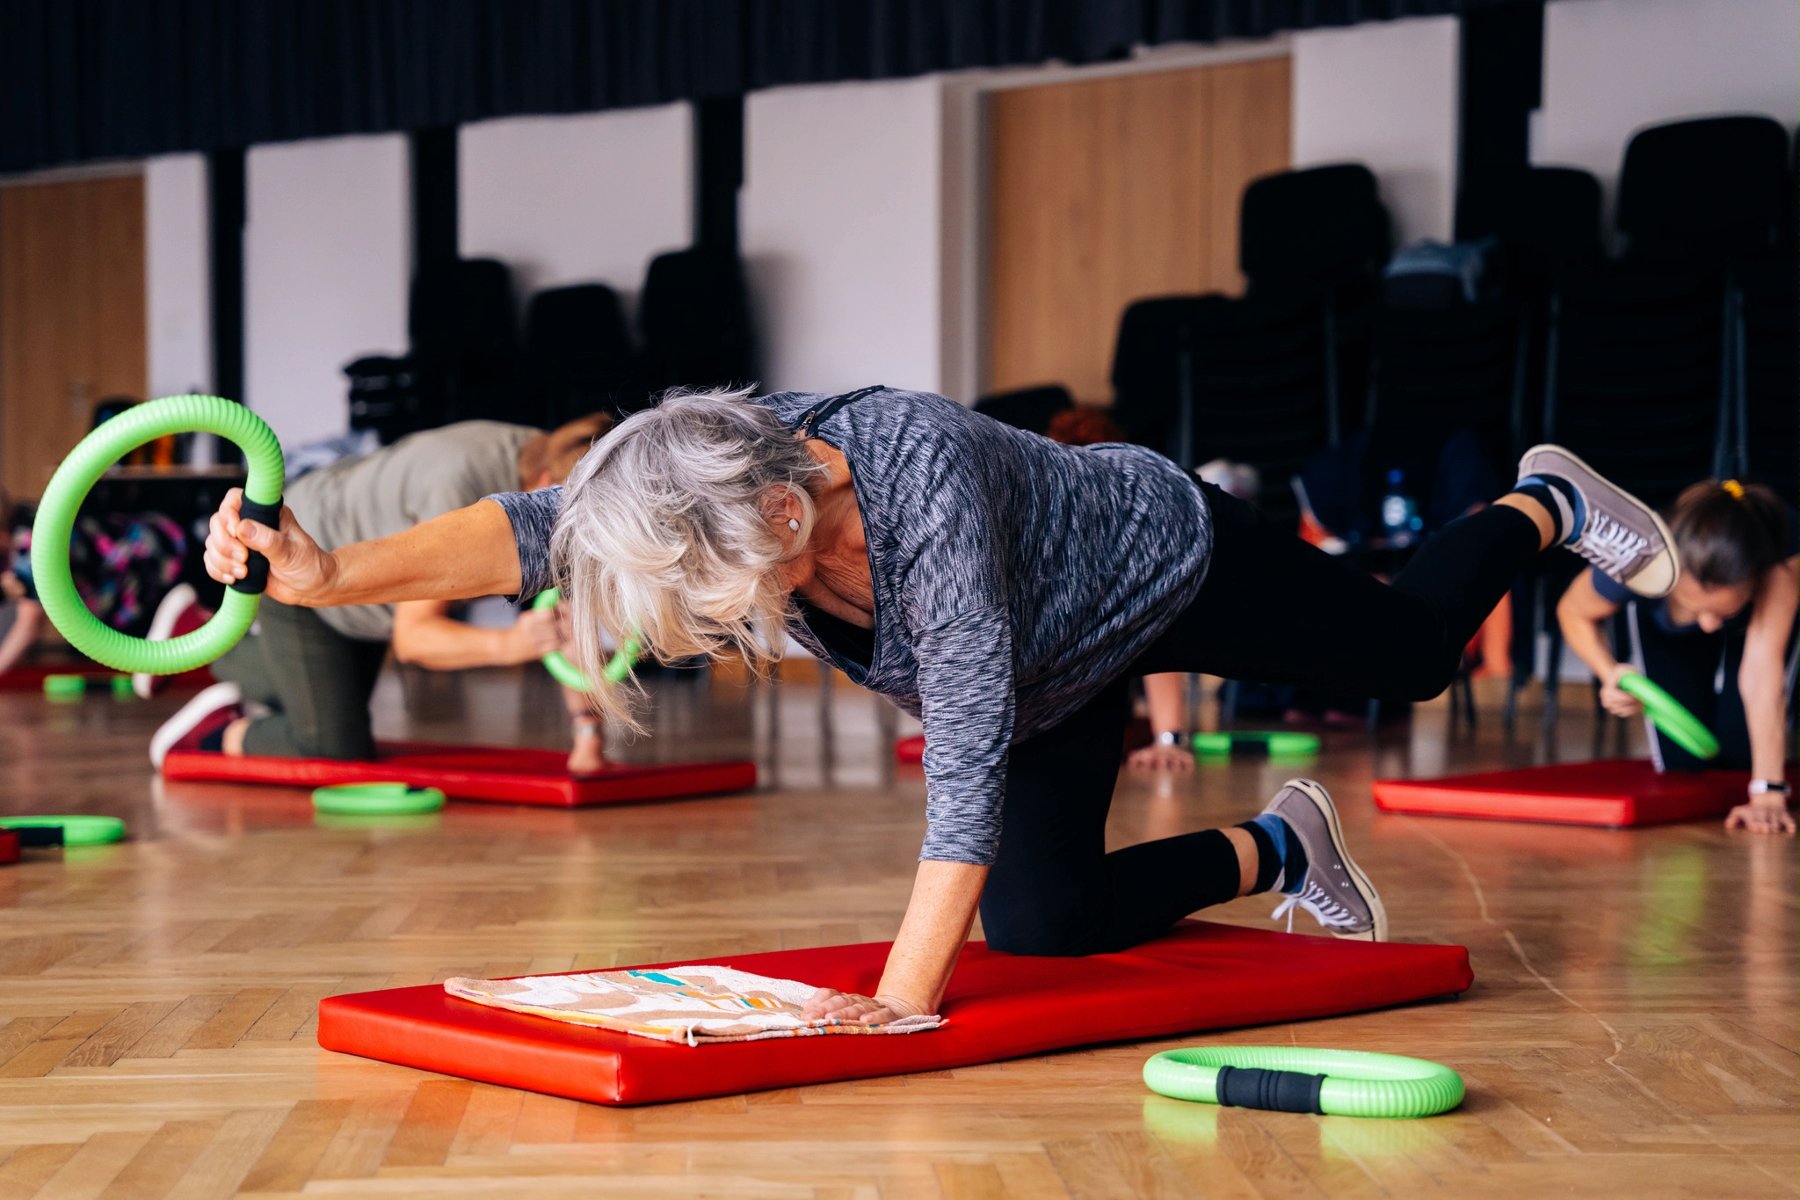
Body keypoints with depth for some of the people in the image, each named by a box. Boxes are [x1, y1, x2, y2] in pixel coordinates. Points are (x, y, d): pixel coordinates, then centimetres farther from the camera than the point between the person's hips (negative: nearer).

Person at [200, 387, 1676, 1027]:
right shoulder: (721, 475, -28)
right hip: (1061, 672, 6)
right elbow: (534, 525, -40)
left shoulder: (923, 478, -45)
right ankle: (1280, 852, 31)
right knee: (1039, 922, 4)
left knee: (1413, 651, 15)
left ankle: (1546, 503, 46)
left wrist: (906, 993, -46)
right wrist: (336, 573, -57)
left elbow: (967, 748, -46)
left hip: (1167, 556, -6)